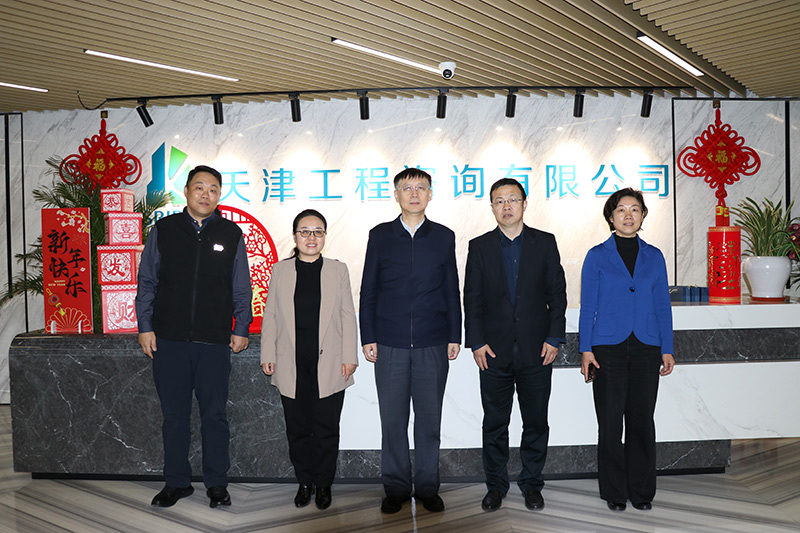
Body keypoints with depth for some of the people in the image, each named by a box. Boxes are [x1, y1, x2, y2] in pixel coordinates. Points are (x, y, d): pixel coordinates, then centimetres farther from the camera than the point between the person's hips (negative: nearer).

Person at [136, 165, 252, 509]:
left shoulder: (231, 234, 6)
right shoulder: (163, 230, 6)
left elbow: (241, 289, 10)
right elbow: (147, 283, 8)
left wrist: (241, 329, 5)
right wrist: (145, 327, 3)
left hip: (214, 341, 0)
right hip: (168, 339, 1)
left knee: (214, 415, 5)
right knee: (174, 415, 9)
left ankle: (216, 484, 18)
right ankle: (176, 482, 22)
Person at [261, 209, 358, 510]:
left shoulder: (338, 270, 6)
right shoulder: (280, 270, 8)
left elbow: (347, 316, 4)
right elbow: (270, 315, 9)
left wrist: (349, 357, -2)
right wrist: (267, 355, 3)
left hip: (328, 364, -1)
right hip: (291, 365, 1)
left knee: (326, 428, 5)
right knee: (297, 427, 8)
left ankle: (324, 483, 20)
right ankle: (304, 482, 23)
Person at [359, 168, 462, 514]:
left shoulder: (444, 237, 8)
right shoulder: (380, 236, 6)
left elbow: (452, 290, 9)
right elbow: (368, 290, 6)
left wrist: (455, 336, 4)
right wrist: (367, 337, 1)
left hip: (433, 343, 0)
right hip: (390, 343, 0)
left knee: (429, 420, 6)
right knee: (393, 420, 5)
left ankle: (428, 488, 20)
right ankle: (396, 489, 19)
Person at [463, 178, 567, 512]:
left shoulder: (545, 243, 5)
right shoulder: (479, 247, 5)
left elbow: (557, 293, 4)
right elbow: (472, 299, 3)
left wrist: (554, 338, -4)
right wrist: (476, 342, -5)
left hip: (536, 349, 0)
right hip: (494, 351, 0)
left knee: (536, 422, 8)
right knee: (495, 423, 8)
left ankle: (531, 483, 23)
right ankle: (496, 485, 21)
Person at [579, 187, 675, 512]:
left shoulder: (654, 257, 9)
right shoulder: (597, 256, 2)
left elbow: (663, 305, 10)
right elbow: (587, 306, 1)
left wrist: (667, 349, 5)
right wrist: (586, 349, -6)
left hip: (646, 349, 2)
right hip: (609, 348, -2)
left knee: (642, 420, 6)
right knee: (610, 422, 1)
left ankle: (641, 491, 19)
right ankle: (614, 492, 15)